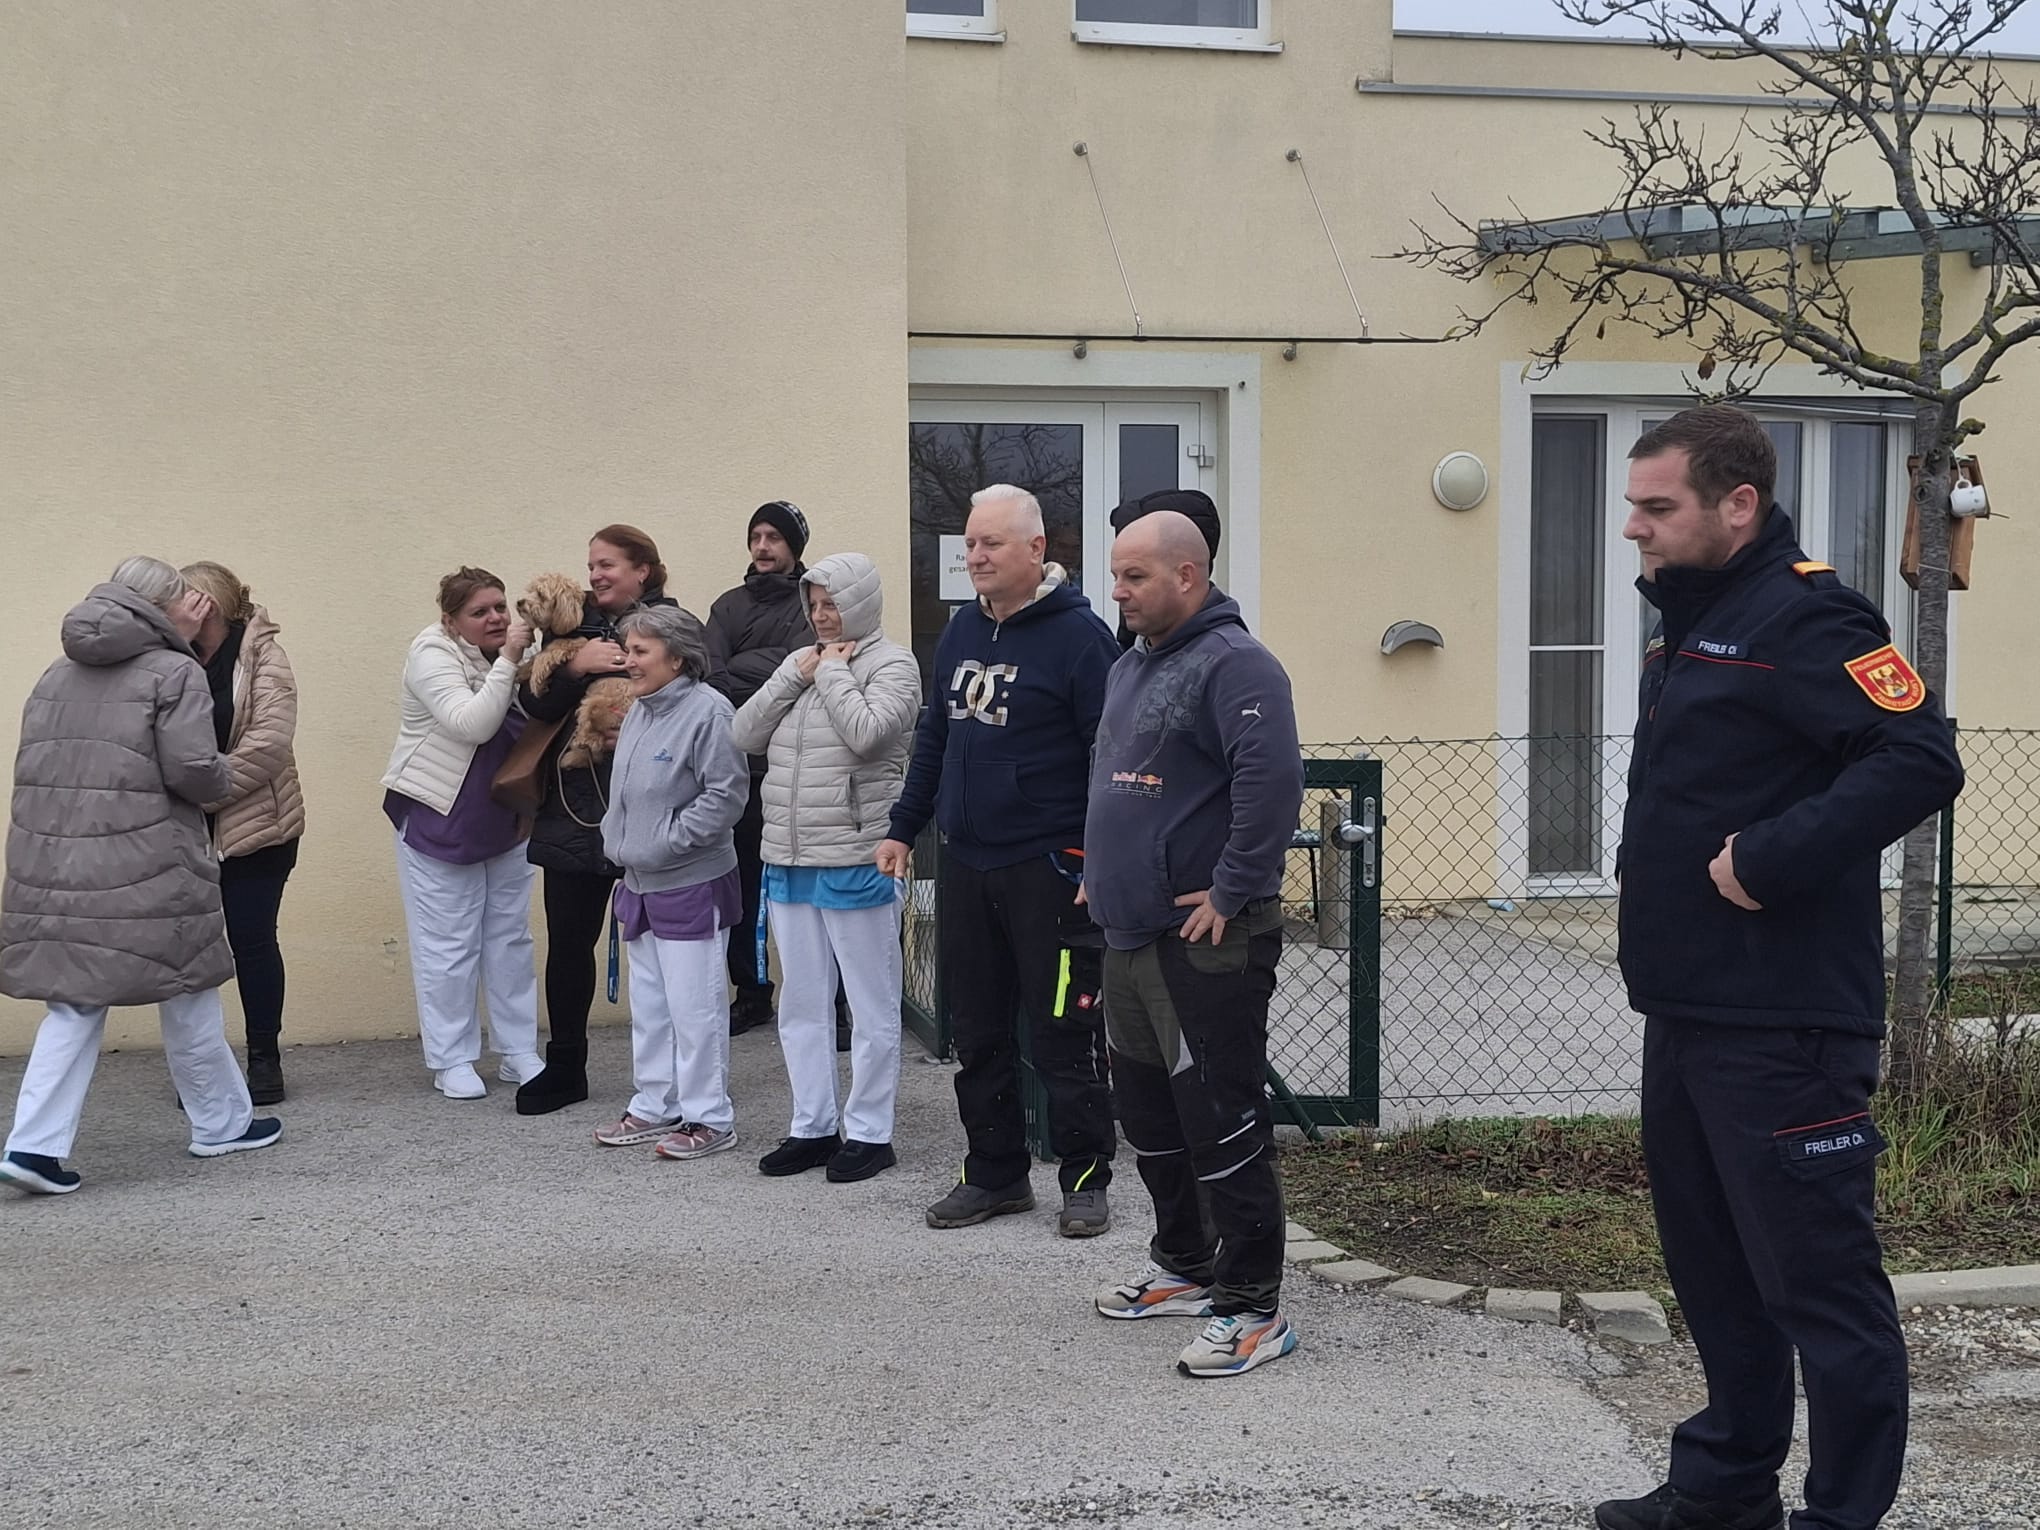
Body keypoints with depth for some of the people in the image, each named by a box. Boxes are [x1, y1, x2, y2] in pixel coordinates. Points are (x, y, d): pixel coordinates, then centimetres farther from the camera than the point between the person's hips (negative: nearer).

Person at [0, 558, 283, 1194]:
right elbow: (193, 771, -15)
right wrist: (225, 774, 5)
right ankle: (221, 1124, 25)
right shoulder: (174, 672, -6)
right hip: (143, 870, -6)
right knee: (189, 998, 11)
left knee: (74, 1005, 10)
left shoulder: (57, 676, 15)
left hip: (53, 862, 6)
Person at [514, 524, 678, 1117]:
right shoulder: (573, 627, 8)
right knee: (568, 941, 10)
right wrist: (573, 665, -17)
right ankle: (563, 1068, 24)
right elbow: (534, 703, -1)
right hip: (575, 808, 4)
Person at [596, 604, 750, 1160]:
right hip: (641, 884, 9)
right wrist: (617, 839, 9)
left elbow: (726, 796, -20)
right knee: (649, 1004, 16)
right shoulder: (638, 712, 11)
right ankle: (655, 1107, 27)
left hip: (692, 885, -9)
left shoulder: (707, 711, -17)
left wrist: (665, 842, -17)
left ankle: (709, 1119, 7)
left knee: (694, 1005, -3)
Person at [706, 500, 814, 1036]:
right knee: (740, 885, 8)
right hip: (739, 765, 5)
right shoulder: (729, 605, 14)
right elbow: (713, 676, 0)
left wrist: (742, 671, -11)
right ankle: (750, 992, 18)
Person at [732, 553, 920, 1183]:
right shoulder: (799, 661, 13)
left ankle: (869, 1132, 10)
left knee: (872, 1004, 2)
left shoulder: (892, 664, -5)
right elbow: (745, 735, 6)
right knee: (801, 1003, 13)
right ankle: (813, 1126, 23)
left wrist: (833, 672, -9)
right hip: (788, 861, 7)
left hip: (856, 863, -7)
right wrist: (797, 676, -3)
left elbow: (866, 731, -22)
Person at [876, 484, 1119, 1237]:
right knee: (978, 1033, 12)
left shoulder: (1078, 634, -10)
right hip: (965, 865, 7)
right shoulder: (961, 632, 12)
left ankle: (1085, 1179, 12)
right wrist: (903, 829, 17)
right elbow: (934, 737, 20)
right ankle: (995, 1174, 23)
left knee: (1062, 1034, 0)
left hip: (1048, 868, -7)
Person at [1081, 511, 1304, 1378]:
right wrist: (1100, 871, 22)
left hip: (1204, 942, -10)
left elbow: (1272, 777, -27)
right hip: (1130, 934, 10)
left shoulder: (1231, 663, -15)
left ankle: (1253, 1309, 1)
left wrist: (1232, 890, -24)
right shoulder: (1130, 666, 16)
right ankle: (1184, 1267, 33)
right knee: (1147, 1111, 18)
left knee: (1220, 1118, -6)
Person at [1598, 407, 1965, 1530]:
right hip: (1686, 1011, 10)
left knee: (1818, 1280, -2)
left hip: (1780, 1026, -10)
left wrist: (1769, 858, -26)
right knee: (1711, 1265, 19)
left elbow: (1920, 757, -26)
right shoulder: (1688, 625, 16)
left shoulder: (1801, 618, -14)